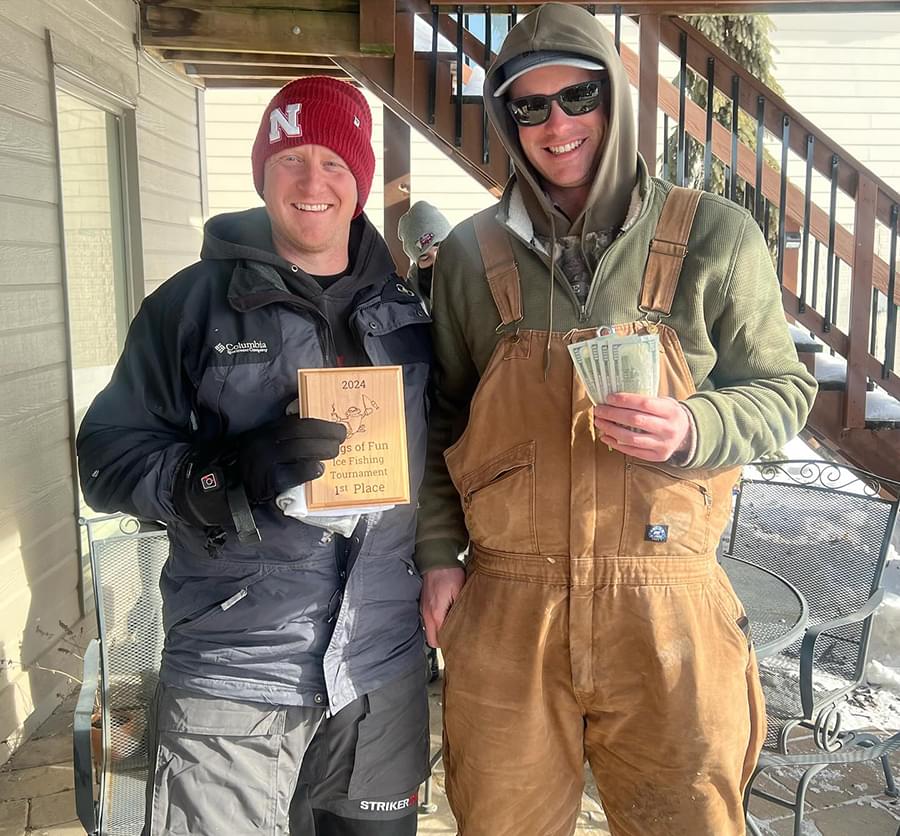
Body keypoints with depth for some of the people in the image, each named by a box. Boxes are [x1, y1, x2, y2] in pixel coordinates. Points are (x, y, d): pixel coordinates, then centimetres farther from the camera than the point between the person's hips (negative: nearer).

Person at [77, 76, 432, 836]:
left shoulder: (403, 308, 7)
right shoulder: (195, 302, -4)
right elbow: (108, 455, -6)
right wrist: (235, 472, -22)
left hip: (384, 670, 4)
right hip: (232, 679, -3)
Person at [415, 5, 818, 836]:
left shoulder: (713, 235, -1)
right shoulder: (472, 252, 4)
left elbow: (783, 390, 4)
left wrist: (692, 430, -16)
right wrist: (438, 554, 6)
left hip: (666, 610, -1)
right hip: (505, 610, 2)